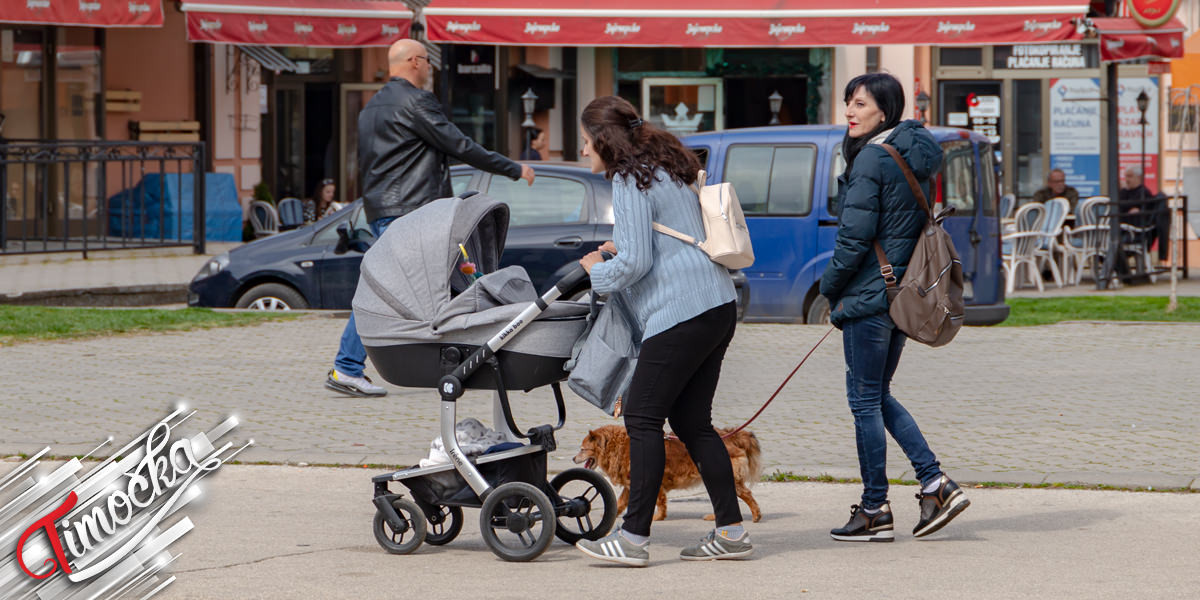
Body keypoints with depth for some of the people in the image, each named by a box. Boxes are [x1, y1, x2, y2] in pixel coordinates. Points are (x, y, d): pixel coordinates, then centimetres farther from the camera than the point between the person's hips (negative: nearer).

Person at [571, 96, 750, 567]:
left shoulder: (630, 180, -9)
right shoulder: (667, 169, 21)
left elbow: (634, 263, -14)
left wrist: (596, 270, 4)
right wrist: (619, 248, 26)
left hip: (681, 314, -10)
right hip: (718, 305, 10)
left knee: (643, 417, -6)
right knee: (692, 421, 12)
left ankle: (634, 537, -8)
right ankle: (731, 532, 10)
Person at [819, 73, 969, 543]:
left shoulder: (871, 159, -16)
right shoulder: (914, 158, 12)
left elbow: (855, 236, -18)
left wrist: (830, 287, -4)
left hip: (870, 294, -9)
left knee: (865, 399, 0)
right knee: (878, 396, 18)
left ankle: (874, 511, 6)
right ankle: (937, 485, 9)